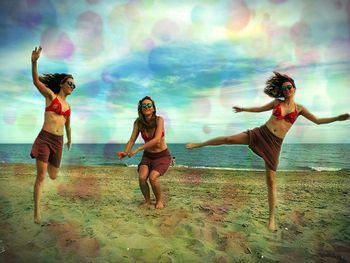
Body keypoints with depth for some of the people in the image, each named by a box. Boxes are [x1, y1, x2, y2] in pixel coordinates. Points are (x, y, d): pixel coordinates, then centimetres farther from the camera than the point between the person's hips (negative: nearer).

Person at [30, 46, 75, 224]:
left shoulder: (68, 106, 15)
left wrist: (70, 140, 39)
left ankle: (48, 163, 51)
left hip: (58, 141, 5)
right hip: (44, 138, -5)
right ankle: (36, 211, 4)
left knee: (53, 176, 15)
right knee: (41, 176, -7)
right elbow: (36, 81, -16)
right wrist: (34, 62, -32)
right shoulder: (50, 95, 1)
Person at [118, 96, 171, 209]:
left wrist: (137, 149, -36)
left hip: (162, 156, -3)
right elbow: (132, 140, -12)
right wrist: (125, 152, -31)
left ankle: (159, 200, 4)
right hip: (147, 156, 3)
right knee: (142, 178, -21)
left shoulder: (159, 119, -23)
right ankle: (147, 201, 8)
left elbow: (157, 140, -33)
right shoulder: (138, 122, -11)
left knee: (152, 177, -26)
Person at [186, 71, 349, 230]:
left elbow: (318, 121, 11)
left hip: (274, 144, 0)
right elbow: (260, 109, 19)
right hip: (261, 133, 1)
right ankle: (198, 144, 7)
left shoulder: (299, 108, 9)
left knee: (271, 181, -1)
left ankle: (271, 219, 10)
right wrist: (243, 109, 17)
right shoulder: (277, 102, 10)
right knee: (229, 139, -14)